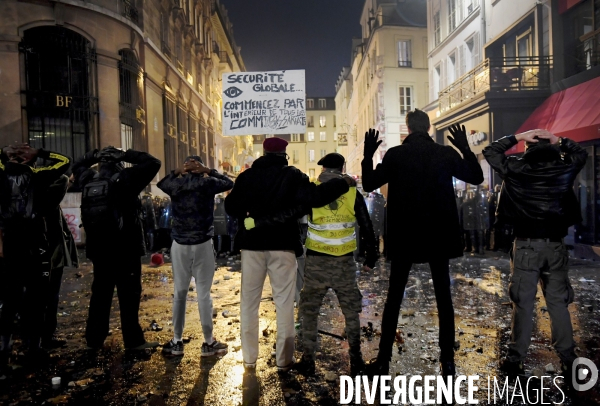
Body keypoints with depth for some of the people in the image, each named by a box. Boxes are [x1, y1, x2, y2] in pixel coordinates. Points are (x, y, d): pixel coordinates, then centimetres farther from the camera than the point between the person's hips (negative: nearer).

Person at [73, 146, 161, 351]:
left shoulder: (87, 180, 6)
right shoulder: (124, 178, -12)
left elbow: (77, 166, 28)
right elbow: (153, 163, -10)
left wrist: (94, 155, 14)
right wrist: (126, 155, -4)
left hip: (98, 248, 6)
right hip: (125, 249, -6)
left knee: (100, 293, 15)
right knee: (129, 294, 0)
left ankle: (94, 338, 22)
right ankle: (133, 340, 4)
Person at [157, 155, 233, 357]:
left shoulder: (175, 184, 2)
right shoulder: (207, 183, -5)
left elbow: (161, 183, 24)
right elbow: (230, 183, 11)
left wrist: (176, 172, 10)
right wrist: (210, 171, 5)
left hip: (179, 245, 3)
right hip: (202, 245, -3)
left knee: (179, 293, 11)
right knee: (204, 293, 1)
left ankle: (177, 342, 18)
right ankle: (208, 343, 10)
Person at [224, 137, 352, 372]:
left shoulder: (247, 176, 3)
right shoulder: (292, 175, -4)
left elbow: (230, 207, 4)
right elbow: (314, 197, -19)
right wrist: (342, 183, -10)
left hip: (252, 244, 2)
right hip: (282, 246, -2)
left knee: (249, 302, 13)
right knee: (284, 303, 7)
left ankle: (249, 358, 19)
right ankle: (284, 360, 12)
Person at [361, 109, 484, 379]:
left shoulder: (394, 155, -6)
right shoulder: (446, 153, -2)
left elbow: (369, 184, 1)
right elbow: (476, 177, 9)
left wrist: (367, 155, 11)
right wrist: (466, 149, 17)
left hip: (404, 237, -1)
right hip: (438, 236, 1)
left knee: (394, 297, 8)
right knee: (443, 297, 11)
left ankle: (383, 360, 13)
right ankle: (447, 361, 15)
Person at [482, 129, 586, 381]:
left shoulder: (516, 169, -2)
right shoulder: (565, 169, 4)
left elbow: (489, 151, 10)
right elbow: (581, 153, 24)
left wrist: (517, 137, 8)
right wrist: (559, 140, 14)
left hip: (526, 245, -2)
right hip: (556, 246, 2)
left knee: (523, 304, 2)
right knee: (558, 303, 9)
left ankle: (516, 359, 7)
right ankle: (569, 361, 15)